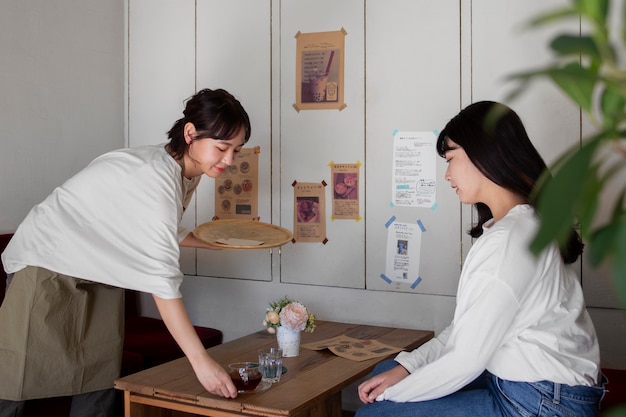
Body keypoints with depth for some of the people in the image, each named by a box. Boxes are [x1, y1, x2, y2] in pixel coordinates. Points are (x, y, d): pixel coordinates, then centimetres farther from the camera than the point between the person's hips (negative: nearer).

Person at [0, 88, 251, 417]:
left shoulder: (185, 174, -2)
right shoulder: (155, 176, -31)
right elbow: (163, 280, -34)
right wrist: (201, 362, -34)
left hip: (99, 275, 9)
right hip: (48, 265, -8)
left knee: (99, 387, 6)